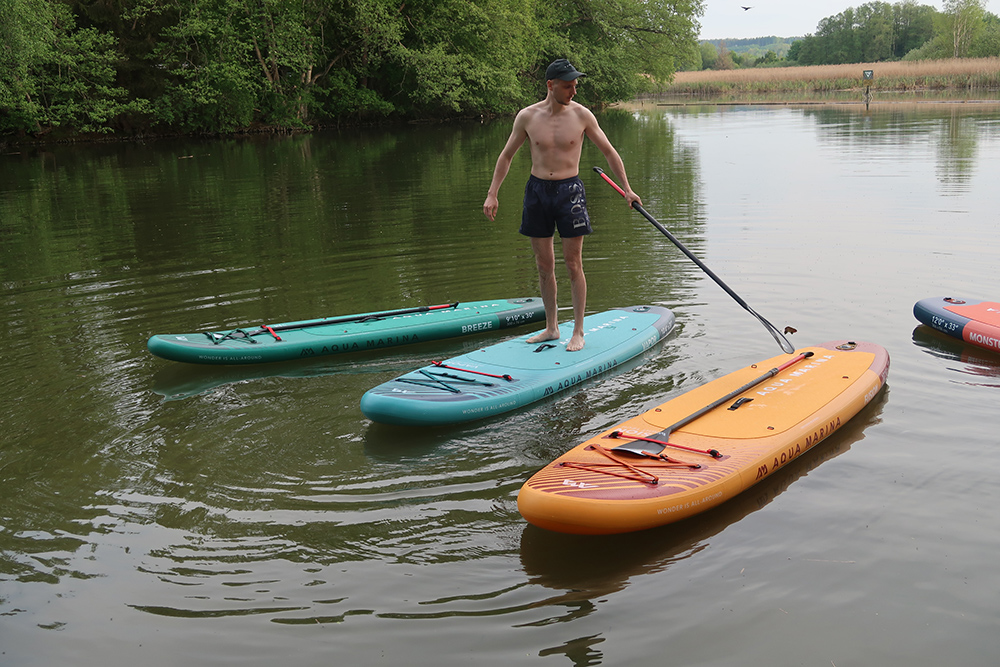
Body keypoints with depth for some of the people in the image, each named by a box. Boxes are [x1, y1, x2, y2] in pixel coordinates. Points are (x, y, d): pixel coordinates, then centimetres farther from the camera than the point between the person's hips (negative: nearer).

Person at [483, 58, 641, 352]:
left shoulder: (581, 115, -3)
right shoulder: (527, 116, -1)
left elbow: (609, 152, 8)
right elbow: (506, 155, 10)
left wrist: (627, 189, 6)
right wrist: (492, 194, 4)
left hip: (569, 190, -2)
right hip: (537, 190, 2)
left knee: (573, 265, 0)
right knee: (544, 266, 8)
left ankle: (578, 332, 10)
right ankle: (551, 328, 22)